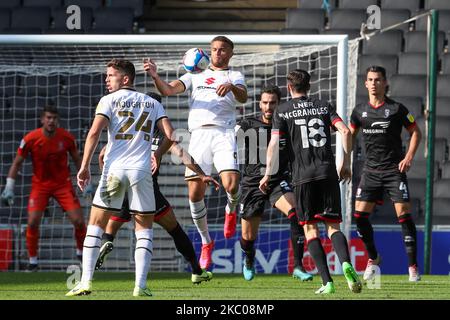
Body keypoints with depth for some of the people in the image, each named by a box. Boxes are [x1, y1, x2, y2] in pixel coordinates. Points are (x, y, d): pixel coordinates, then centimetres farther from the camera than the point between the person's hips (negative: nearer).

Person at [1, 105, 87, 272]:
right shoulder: (30, 139, -15)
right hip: (40, 185, -1)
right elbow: (17, 163, -5)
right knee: (32, 222, -16)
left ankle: (81, 253, 20)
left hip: (63, 183, 1)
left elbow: (77, 159, 6)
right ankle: (33, 261, 1)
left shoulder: (67, 138, -10)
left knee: (79, 221, -7)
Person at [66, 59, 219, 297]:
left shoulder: (109, 100, 6)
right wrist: (198, 171, 6)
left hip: (114, 170, -2)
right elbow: (171, 138, 6)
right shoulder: (153, 104, 14)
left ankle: (85, 282, -2)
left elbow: (94, 132, -9)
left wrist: (85, 167, -10)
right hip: (141, 171, 2)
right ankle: (140, 286, -2)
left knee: (95, 225, 8)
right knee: (144, 229, 12)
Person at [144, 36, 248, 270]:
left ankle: (231, 211, 16)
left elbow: (243, 97, -6)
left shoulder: (234, 77, 15)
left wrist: (232, 87, -29)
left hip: (223, 134, -2)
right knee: (195, 193, -4)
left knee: (231, 184, -21)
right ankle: (206, 242, 14)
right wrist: (155, 76, -13)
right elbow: (169, 90, 7)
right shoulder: (196, 75, 20)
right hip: (198, 134, 2)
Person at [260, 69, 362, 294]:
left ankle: (327, 282, -6)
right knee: (333, 226, 5)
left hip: (303, 175, -2)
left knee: (310, 228, 4)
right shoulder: (324, 107, 13)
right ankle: (346, 263, -25)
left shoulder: (283, 111, 6)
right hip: (328, 173, 2)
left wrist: (268, 174, 3)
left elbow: (274, 144, -3)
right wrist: (346, 164, 10)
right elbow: (345, 132, 2)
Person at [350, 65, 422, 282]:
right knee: (360, 214, -4)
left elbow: (416, 132, 3)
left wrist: (409, 157, -9)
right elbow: (350, 135, 19)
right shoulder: (360, 111, 6)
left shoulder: (396, 109, -4)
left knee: (403, 213, -11)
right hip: (370, 170, 4)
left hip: (395, 169, -4)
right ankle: (373, 258, 17)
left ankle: (413, 266, -6)